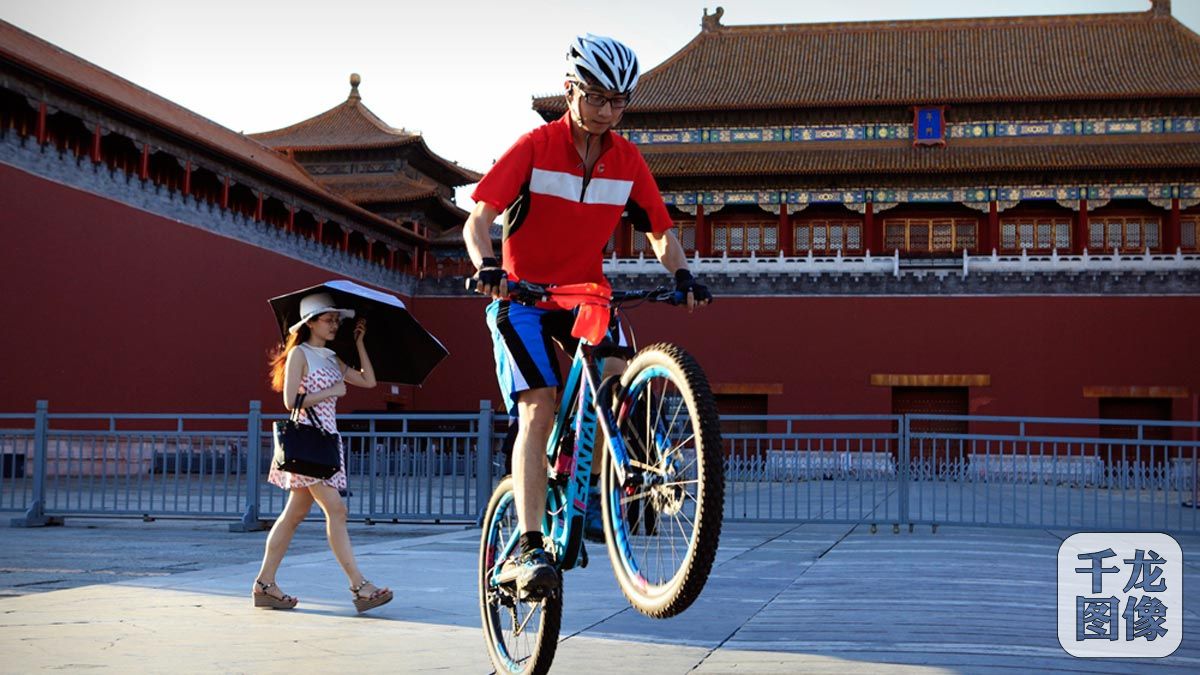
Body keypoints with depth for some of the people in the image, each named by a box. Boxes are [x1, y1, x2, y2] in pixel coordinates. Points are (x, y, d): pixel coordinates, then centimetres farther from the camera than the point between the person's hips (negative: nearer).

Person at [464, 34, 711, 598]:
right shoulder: (535, 147, -12)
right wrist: (486, 266, -36)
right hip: (522, 293, -4)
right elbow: (478, 219, -16)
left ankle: (592, 487, 0)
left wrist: (682, 276, -16)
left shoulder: (627, 160, -1)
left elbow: (659, 231, 4)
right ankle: (528, 549, -18)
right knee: (539, 408, -18)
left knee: (620, 375, -22)